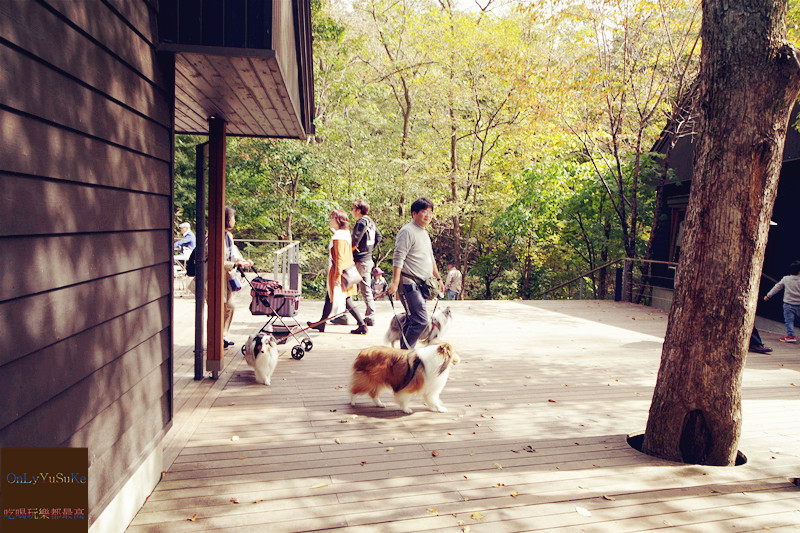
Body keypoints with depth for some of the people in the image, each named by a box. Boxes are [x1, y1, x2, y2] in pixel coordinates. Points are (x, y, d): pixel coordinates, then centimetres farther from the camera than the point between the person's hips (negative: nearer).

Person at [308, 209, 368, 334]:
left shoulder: (338, 237, -19)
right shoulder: (346, 234, 11)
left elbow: (339, 258, -22)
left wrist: (337, 276, -21)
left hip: (338, 271, -10)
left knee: (346, 301, -2)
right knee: (329, 297, 14)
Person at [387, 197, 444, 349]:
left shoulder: (425, 233, 21)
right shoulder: (407, 231, -9)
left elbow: (431, 258, 31)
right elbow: (398, 258, -16)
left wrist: (438, 278, 30)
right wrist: (395, 283, -22)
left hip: (422, 284, 9)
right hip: (409, 284, -9)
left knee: (412, 321, 10)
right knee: (420, 321, -15)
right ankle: (405, 351, -6)